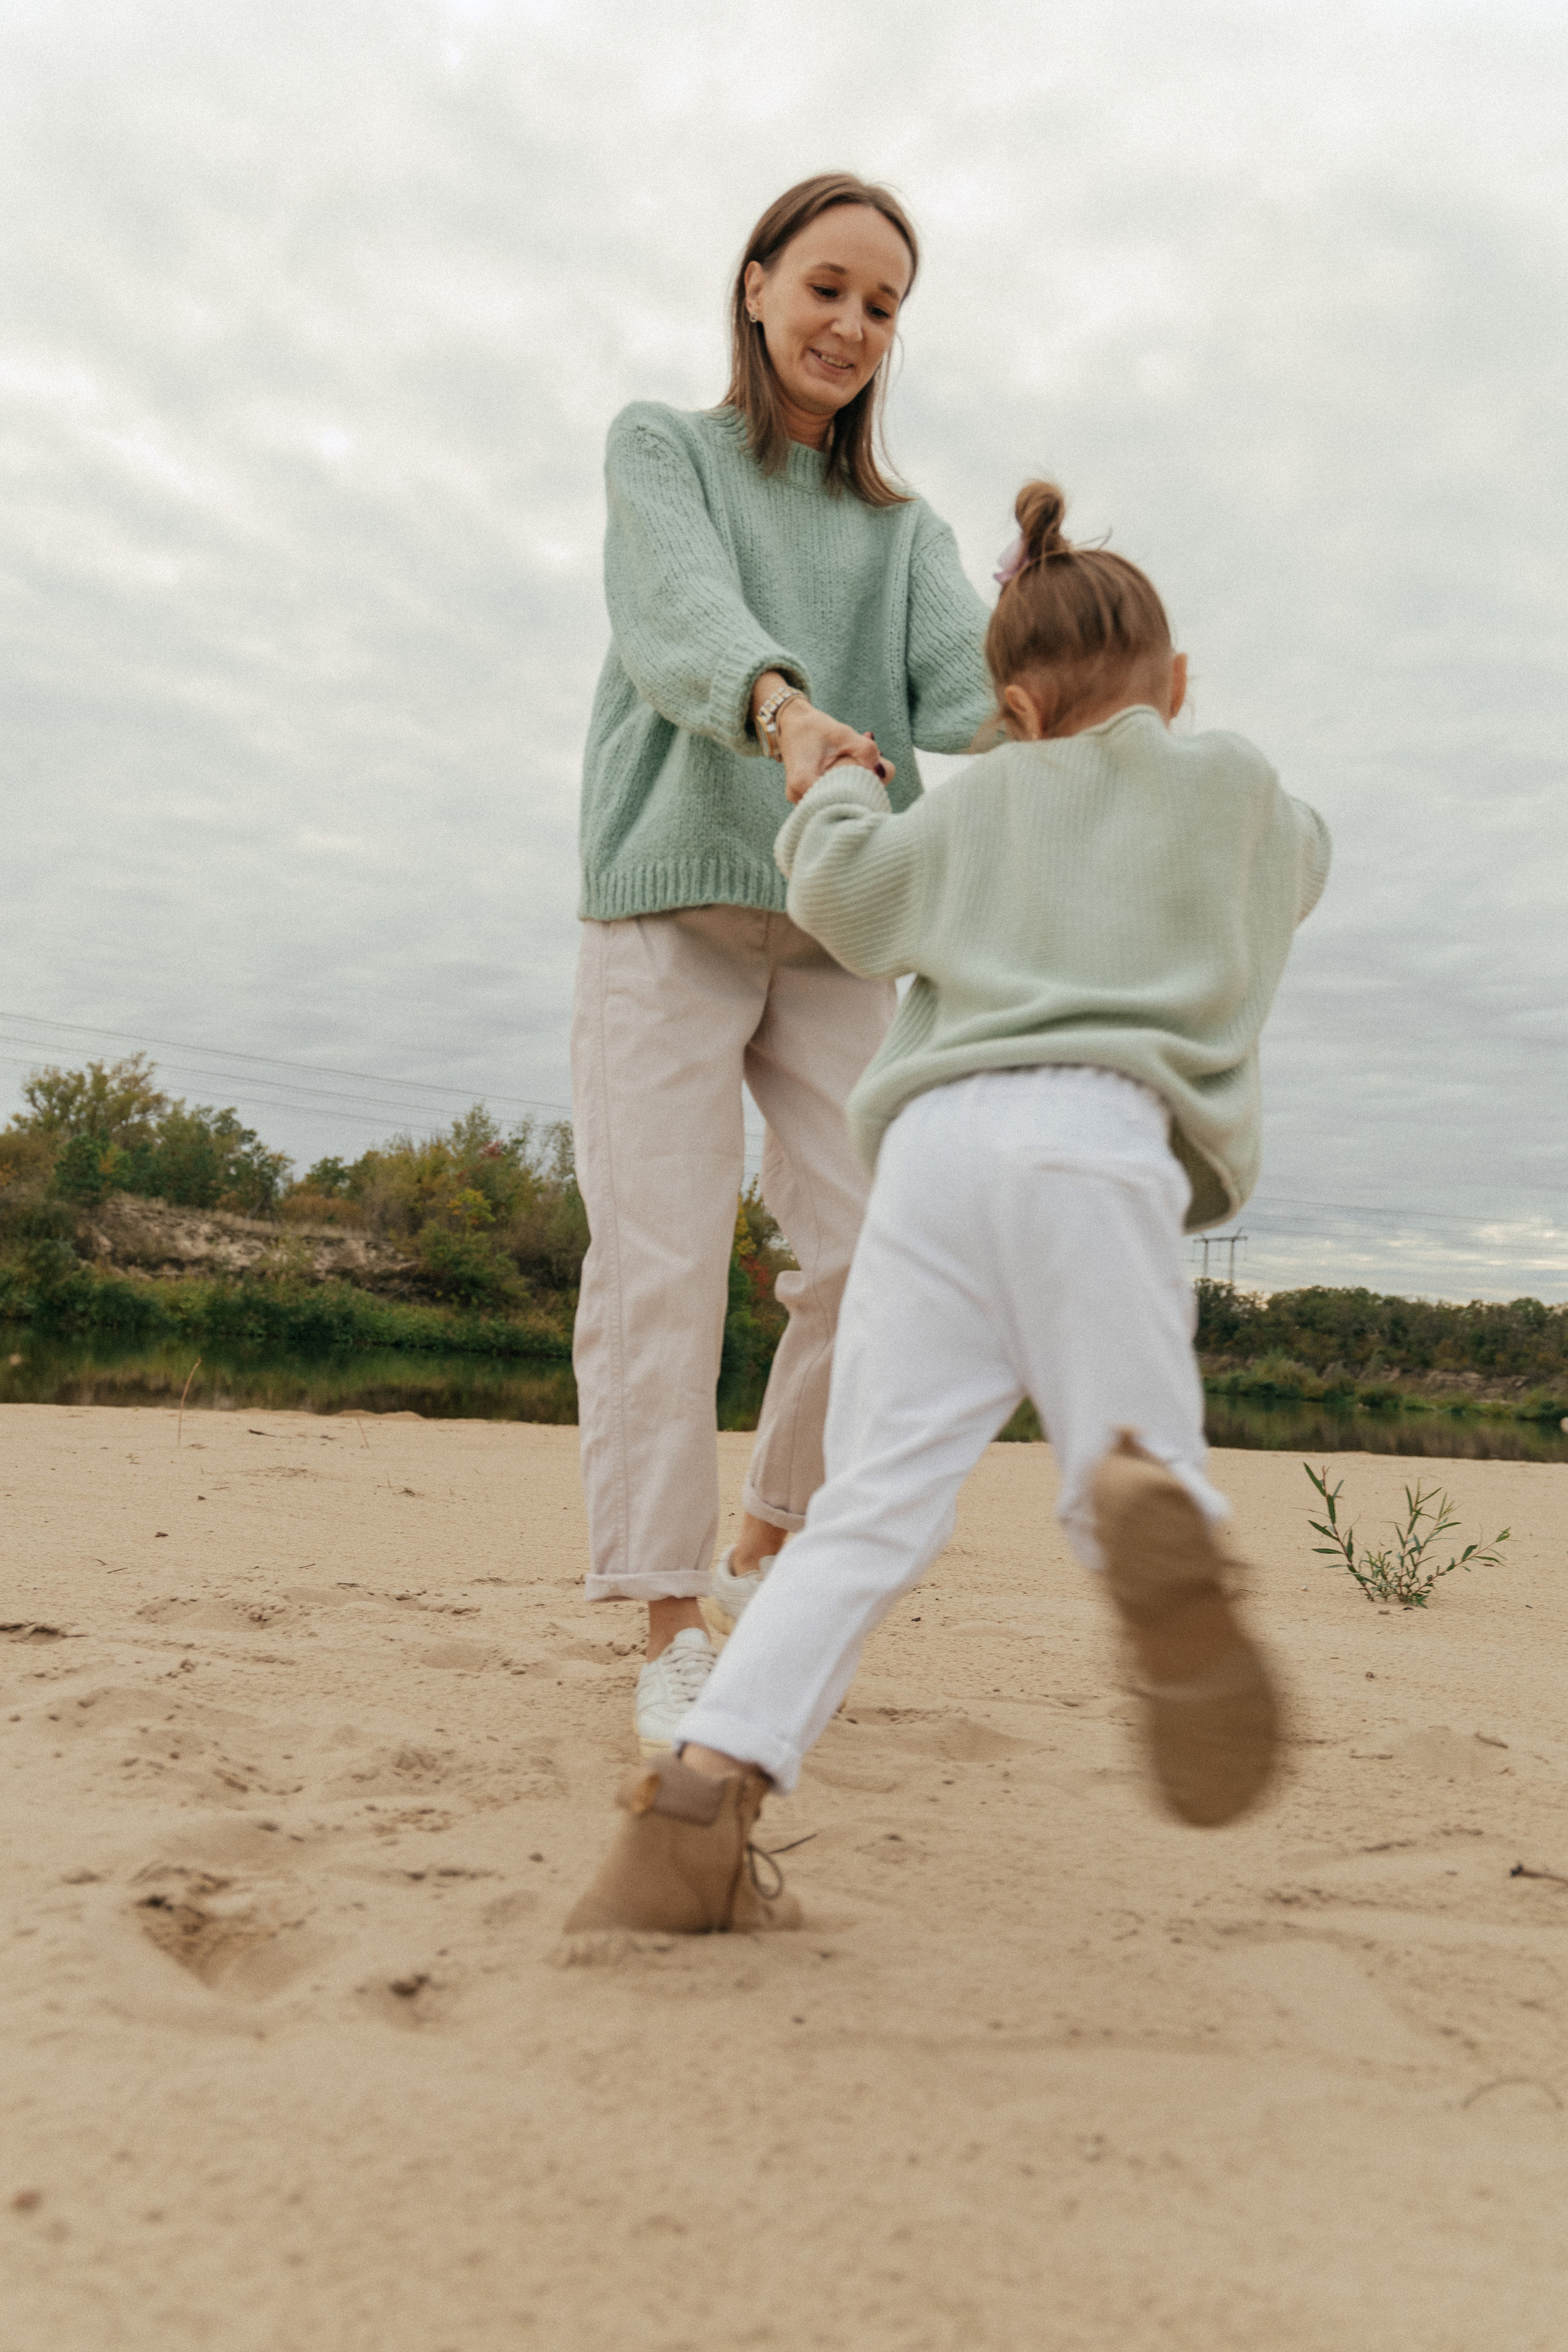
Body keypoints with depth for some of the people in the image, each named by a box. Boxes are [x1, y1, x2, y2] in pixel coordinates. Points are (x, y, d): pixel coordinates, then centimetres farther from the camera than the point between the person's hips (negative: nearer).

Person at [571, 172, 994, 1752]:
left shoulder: (903, 531, 21)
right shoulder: (660, 451, 12)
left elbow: (964, 674, -1)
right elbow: (684, 611, -11)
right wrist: (786, 708, -34)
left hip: (833, 930, 3)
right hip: (665, 910, -3)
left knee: (870, 1258, -9)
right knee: (660, 1266, -11)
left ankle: (763, 1547, 14)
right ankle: (669, 1640, -4)